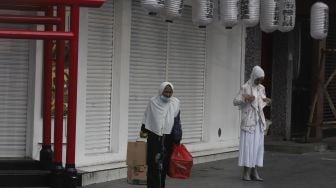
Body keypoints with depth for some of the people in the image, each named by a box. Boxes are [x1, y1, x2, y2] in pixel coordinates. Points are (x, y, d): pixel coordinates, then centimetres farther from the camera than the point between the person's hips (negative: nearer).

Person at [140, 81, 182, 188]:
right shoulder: (153, 102, 0)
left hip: (168, 139, 2)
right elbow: (146, 117, 8)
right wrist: (143, 130, 1)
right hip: (154, 137, -2)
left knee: (165, 164, 5)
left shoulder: (175, 103, 5)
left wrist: (177, 137, 6)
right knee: (154, 163, -8)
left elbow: (177, 121, 10)